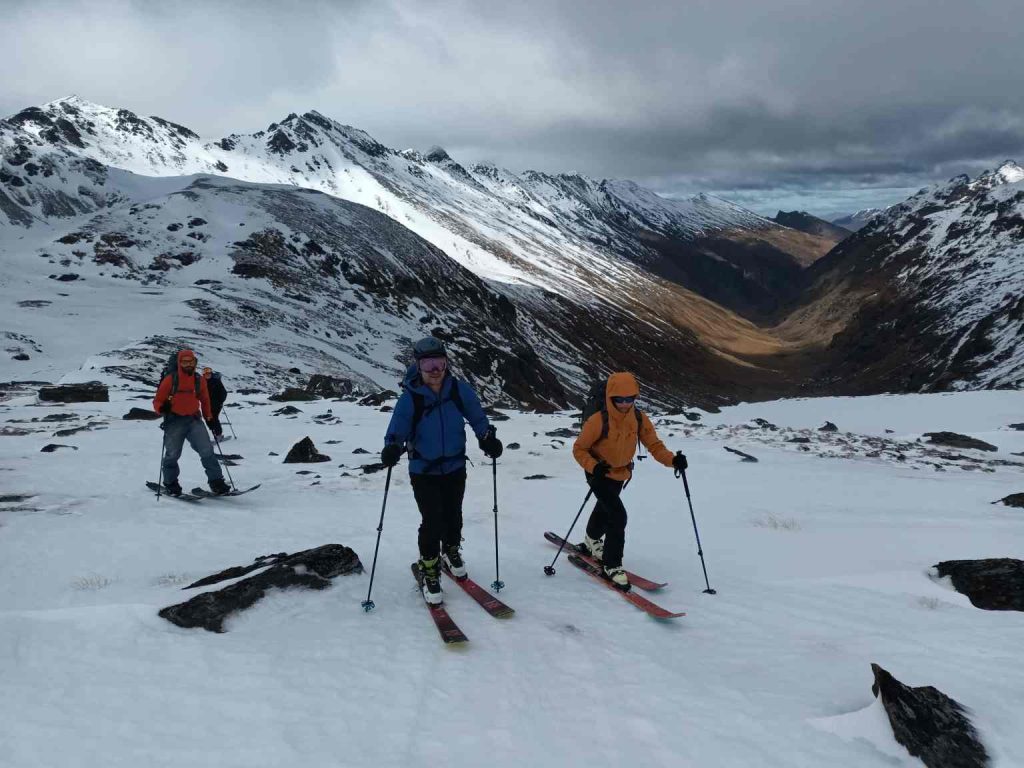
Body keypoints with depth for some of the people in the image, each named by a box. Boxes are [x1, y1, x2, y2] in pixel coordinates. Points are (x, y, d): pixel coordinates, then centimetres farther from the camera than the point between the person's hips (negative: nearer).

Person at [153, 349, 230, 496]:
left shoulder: (200, 380, 7)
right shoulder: (170, 379, -3)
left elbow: (205, 401, 22)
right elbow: (157, 401, 0)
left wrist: (209, 418, 15)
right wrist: (162, 408, -21)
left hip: (194, 420, 2)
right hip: (174, 421, -2)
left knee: (207, 450, -9)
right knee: (172, 454, 2)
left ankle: (216, 482, -3)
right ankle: (170, 484, 23)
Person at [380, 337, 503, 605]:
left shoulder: (459, 390, -8)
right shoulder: (410, 397, -16)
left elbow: (477, 417, 6)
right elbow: (397, 429, -16)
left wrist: (488, 439, -6)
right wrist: (392, 449, -35)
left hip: (455, 468, 3)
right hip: (424, 472, -3)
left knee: (453, 516, 16)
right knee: (432, 522, -8)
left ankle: (451, 551, 46)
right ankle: (429, 570, 13)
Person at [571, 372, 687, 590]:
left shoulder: (639, 419, -14)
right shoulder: (598, 421, -28)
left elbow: (654, 445, -14)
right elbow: (579, 449, -19)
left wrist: (672, 460, -33)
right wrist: (593, 466, -36)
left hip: (621, 474, 6)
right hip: (600, 475, -6)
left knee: (605, 510, 29)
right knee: (617, 516, -20)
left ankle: (592, 542, 58)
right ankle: (612, 565, -4)